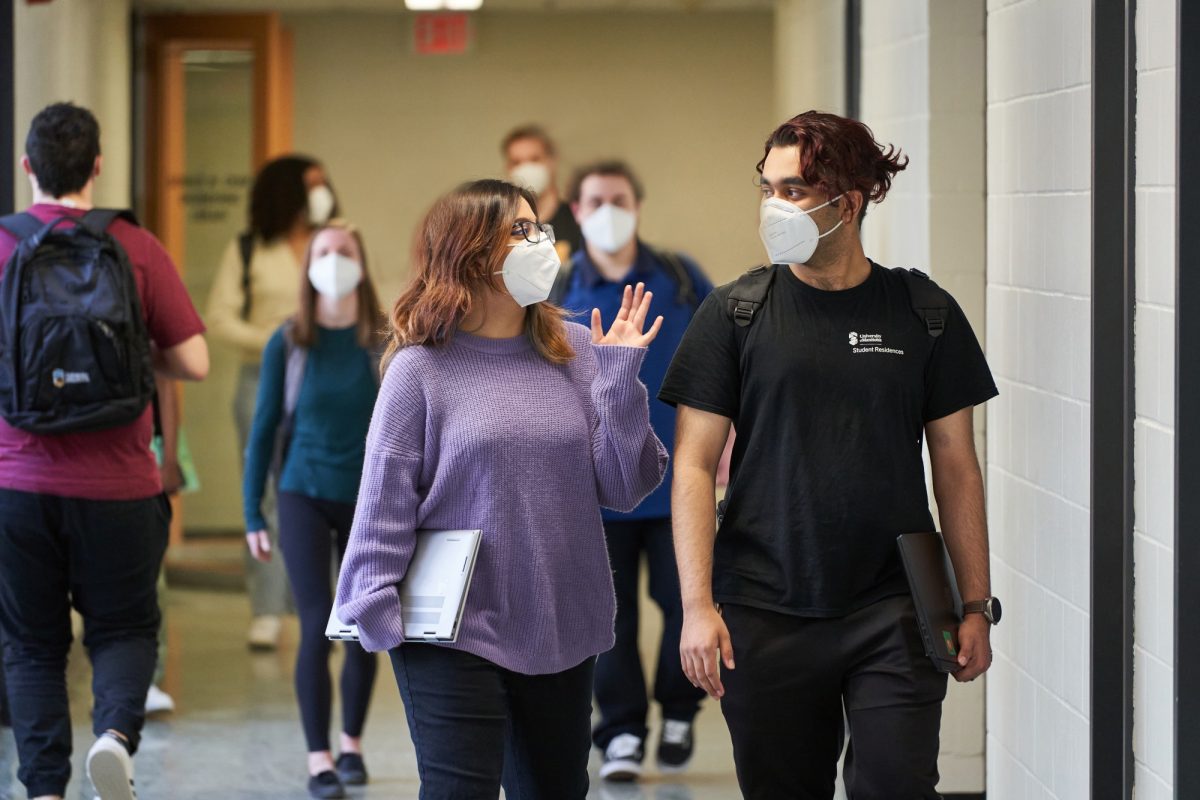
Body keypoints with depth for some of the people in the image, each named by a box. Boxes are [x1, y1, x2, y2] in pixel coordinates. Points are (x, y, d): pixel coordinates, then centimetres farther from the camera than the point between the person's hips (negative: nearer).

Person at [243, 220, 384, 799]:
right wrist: (253, 514, 0)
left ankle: (352, 744, 29)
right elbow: (263, 429, 2)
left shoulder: (387, 341, -3)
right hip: (305, 496, -1)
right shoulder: (288, 343, -2)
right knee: (317, 627, -10)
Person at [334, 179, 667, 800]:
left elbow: (623, 487, 1)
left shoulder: (577, 352, 3)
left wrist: (619, 377, -9)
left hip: (563, 632, 4)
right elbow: (385, 500, -5)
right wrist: (374, 609, -13)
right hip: (455, 638, -4)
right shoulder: (422, 368, -6)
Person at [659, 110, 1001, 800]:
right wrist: (698, 605, -9)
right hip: (764, 616, 0)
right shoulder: (736, 312, 1)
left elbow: (957, 466, 9)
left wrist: (975, 605, 5)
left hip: (893, 614, 0)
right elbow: (693, 466, -1)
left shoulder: (925, 315, 4)